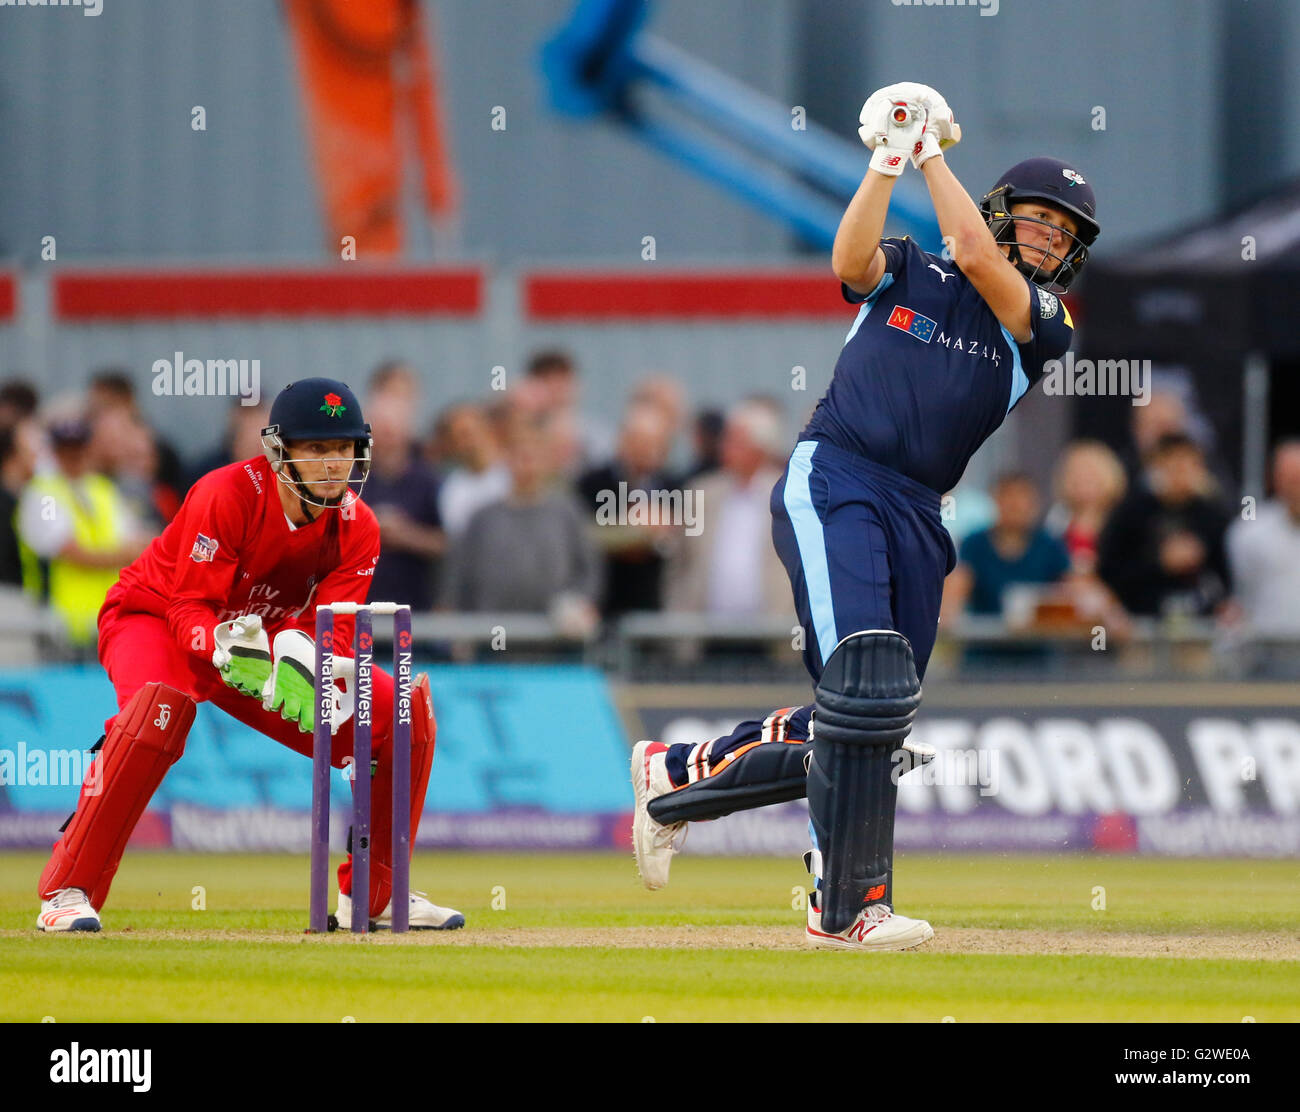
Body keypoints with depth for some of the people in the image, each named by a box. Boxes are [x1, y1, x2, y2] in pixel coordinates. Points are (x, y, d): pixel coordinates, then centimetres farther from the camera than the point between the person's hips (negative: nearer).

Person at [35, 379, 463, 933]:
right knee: (159, 707, -41)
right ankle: (67, 893, -35)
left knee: (406, 714, -8)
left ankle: (373, 894, 9)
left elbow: (333, 626, -19)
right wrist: (227, 650, -51)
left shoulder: (356, 527, -12)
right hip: (155, 617, -6)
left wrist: (303, 664, -42)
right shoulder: (226, 495, -28)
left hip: (265, 640, 6)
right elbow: (190, 610, -29)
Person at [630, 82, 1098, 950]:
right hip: (834, 482, -5)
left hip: (918, 518, 5)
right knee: (865, 688, -22)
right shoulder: (906, 272, 11)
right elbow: (852, 258, -11)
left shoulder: (1043, 321, 12)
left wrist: (932, 154, -2)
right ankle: (850, 905, -20)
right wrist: (889, 161, -18)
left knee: (862, 735, 5)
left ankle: (674, 779, 25)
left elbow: (979, 262, -6)